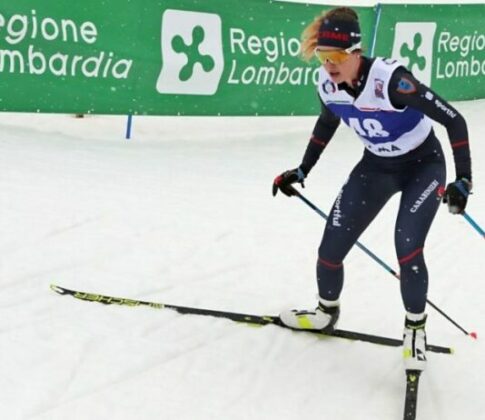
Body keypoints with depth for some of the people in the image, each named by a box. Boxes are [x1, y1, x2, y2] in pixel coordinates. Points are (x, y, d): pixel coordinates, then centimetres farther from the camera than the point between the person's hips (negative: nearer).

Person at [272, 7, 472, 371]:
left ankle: (415, 327, 5)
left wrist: (463, 180, -31)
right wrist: (302, 171, 12)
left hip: (423, 165, -5)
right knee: (330, 249, 0)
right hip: (376, 167, 5)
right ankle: (326, 313, 31)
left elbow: (453, 120, -27)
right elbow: (327, 124, 8)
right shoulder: (328, 84, -15)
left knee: (407, 248, -23)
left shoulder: (391, 79, -34)